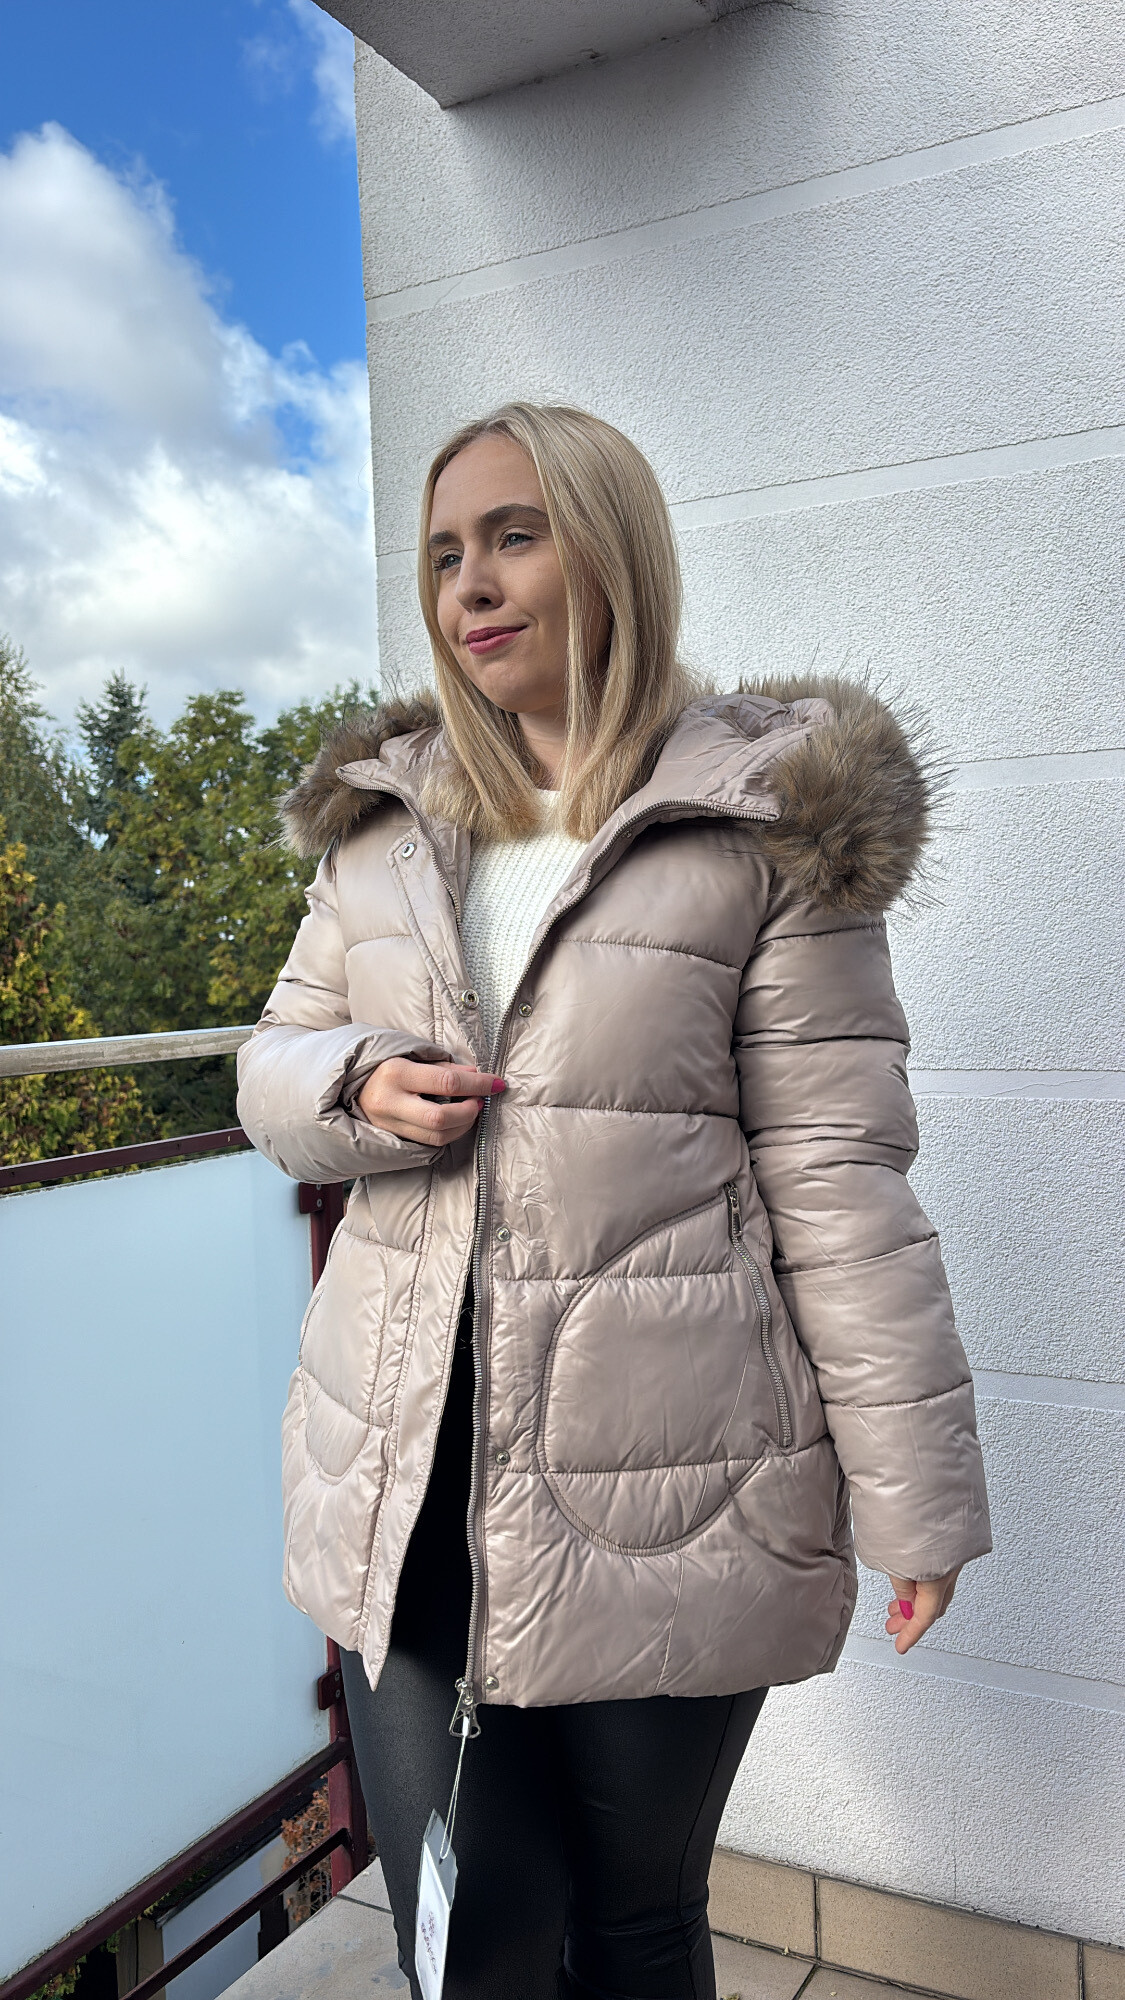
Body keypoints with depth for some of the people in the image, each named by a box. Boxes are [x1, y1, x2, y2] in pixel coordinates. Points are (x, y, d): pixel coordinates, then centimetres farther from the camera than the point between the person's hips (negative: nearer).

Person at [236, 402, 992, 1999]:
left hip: (659, 1484, -3)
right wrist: (357, 1088, -9)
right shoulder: (381, 820, 8)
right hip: (408, 1474, 4)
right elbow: (274, 1069, 15)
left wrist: (915, 1489, -6)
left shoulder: (766, 825, -6)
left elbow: (838, 1171, -7)